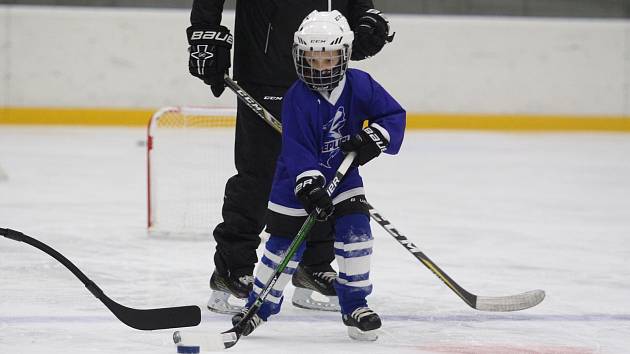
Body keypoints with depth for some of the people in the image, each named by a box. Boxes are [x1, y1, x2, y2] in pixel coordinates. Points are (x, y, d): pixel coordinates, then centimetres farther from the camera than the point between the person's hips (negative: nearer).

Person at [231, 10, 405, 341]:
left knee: (355, 231, -11)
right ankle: (259, 305, 15)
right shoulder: (297, 99, -21)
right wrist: (310, 189, -32)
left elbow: (394, 115, -4)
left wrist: (373, 138, -22)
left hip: (343, 175, 3)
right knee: (285, 244, -2)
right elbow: (296, 150, -24)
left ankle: (354, 305, 3)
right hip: (298, 180, -3)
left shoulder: (360, 85, -11)